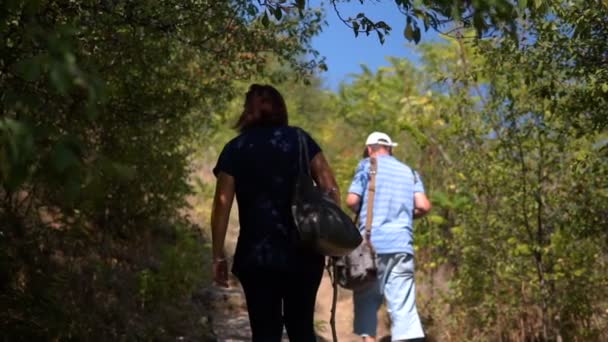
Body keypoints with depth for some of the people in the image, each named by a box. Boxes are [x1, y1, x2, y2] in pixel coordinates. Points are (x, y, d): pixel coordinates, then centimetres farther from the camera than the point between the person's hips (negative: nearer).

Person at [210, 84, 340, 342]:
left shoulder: (235, 149, 5)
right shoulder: (299, 138, 7)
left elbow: (222, 204, -2)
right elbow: (329, 186, -2)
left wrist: (218, 256, 0)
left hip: (256, 255, -1)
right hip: (303, 251, 1)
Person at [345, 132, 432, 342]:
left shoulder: (368, 165, 6)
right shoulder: (409, 172, 17)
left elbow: (352, 201, -6)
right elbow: (423, 206, 5)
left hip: (373, 244, -3)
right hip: (402, 246, 3)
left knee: (366, 302, 9)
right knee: (404, 307, -1)